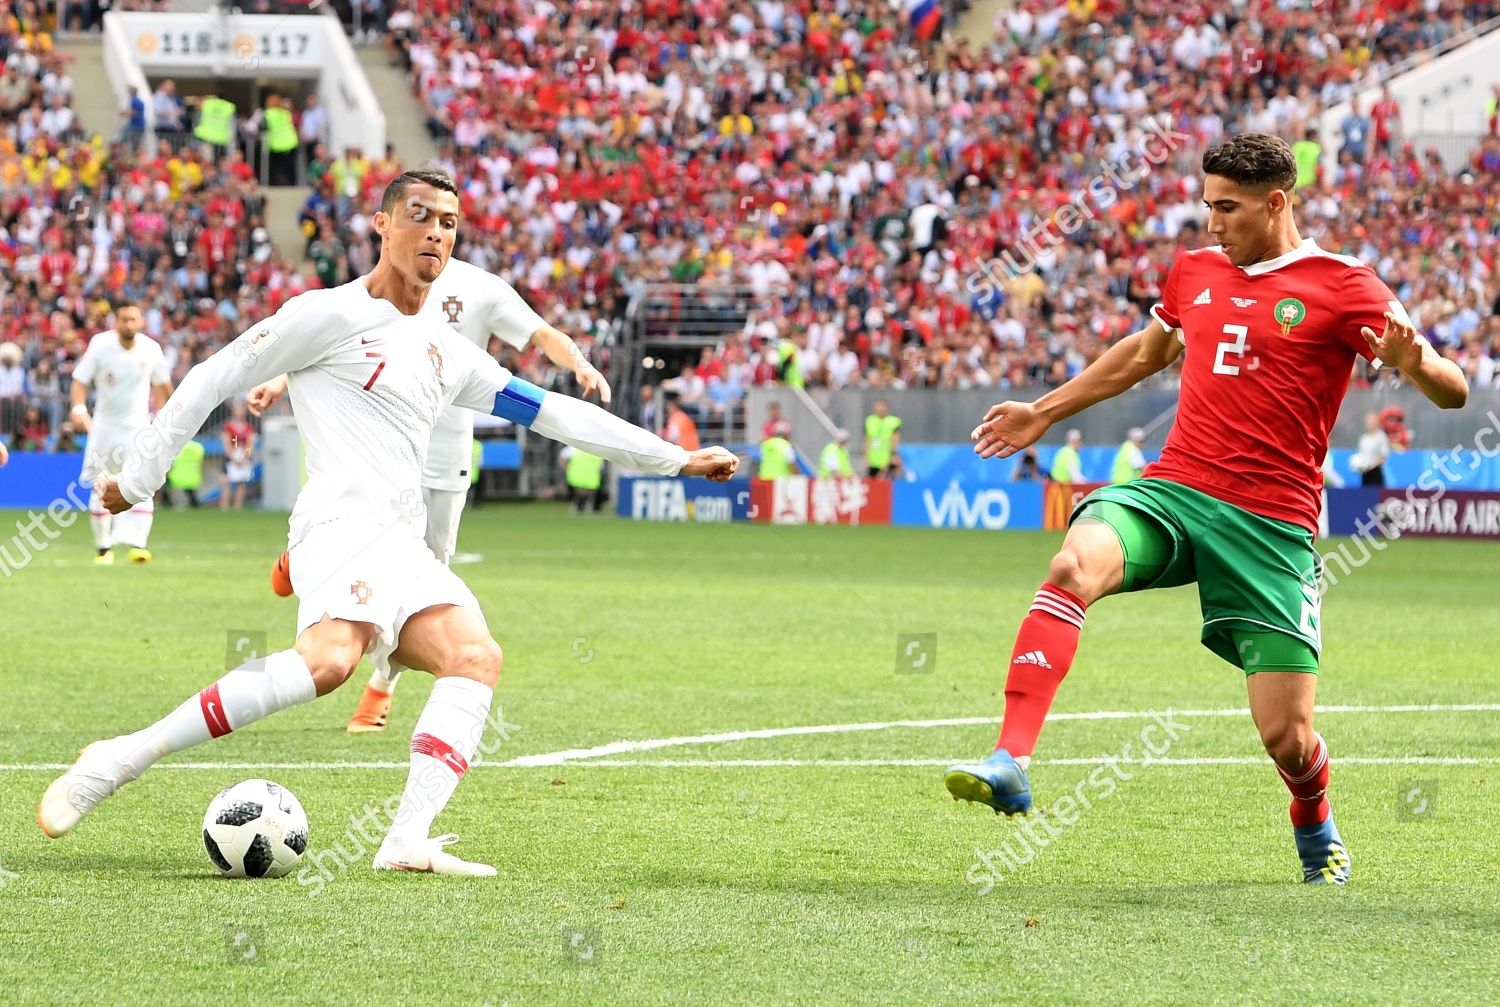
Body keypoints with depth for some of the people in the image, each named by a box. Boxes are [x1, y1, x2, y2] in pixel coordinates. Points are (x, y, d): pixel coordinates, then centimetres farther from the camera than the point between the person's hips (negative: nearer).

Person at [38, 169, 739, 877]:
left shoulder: (445, 352, 25)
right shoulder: (332, 314, 3)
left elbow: (554, 413, 28)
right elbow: (212, 380, 4)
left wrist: (676, 459, 26)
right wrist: (138, 478, 5)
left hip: (404, 544, 8)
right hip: (344, 520, -8)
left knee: (475, 655, -15)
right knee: (328, 660, -33)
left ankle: (407, 842, -25)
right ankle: (123, 758, -30)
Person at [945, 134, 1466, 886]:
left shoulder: (1342, 287, -1)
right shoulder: (1195, 273, 15)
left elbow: (1452, 390, -5)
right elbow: (1146, 353, 36)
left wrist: (1411, 362, -29)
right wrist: (1044, 413, 40)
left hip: (1271, 524, -4)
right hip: (1172, 489, 4)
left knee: (1286, 735, -6)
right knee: (1074, 565, -31)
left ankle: (1315, 831, 31)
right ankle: (1010, 765, -38)